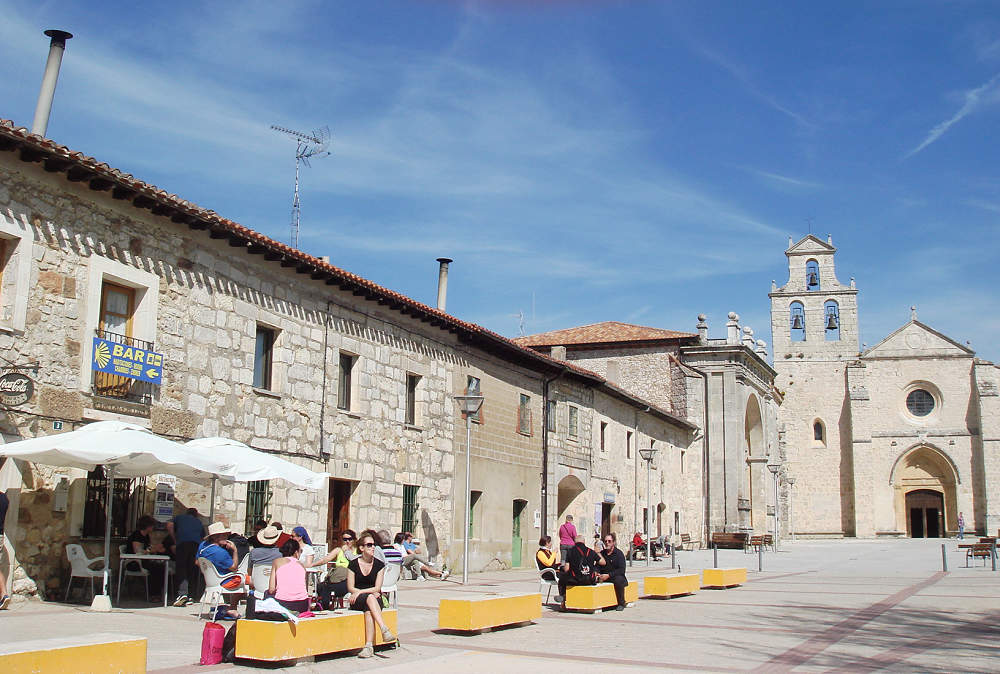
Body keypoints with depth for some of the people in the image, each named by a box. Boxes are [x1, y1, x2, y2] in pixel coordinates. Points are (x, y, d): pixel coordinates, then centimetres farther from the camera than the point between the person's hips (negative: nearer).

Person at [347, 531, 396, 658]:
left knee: (369, 610, -35)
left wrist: (360, 592, -15)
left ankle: (368, 646, -44)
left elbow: (377, 588, -1)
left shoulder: (379, 564, 5)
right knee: (370, 598, -36)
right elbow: (350, 588, 0)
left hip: (375, 598, 1)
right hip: (356, 601, -1)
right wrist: (370, 594, -11)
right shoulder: (353, 564, 1)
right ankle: (385, 629, -48)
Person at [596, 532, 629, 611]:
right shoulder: (602, 553, 14)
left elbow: (621, 570, -10)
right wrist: (597, 573, -9)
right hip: (603, 577, 4)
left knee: (618, 580, -37)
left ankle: (621, 604, -18)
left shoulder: (619, 553, -1)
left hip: (617, 576, -4)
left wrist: (609, 575, -20)